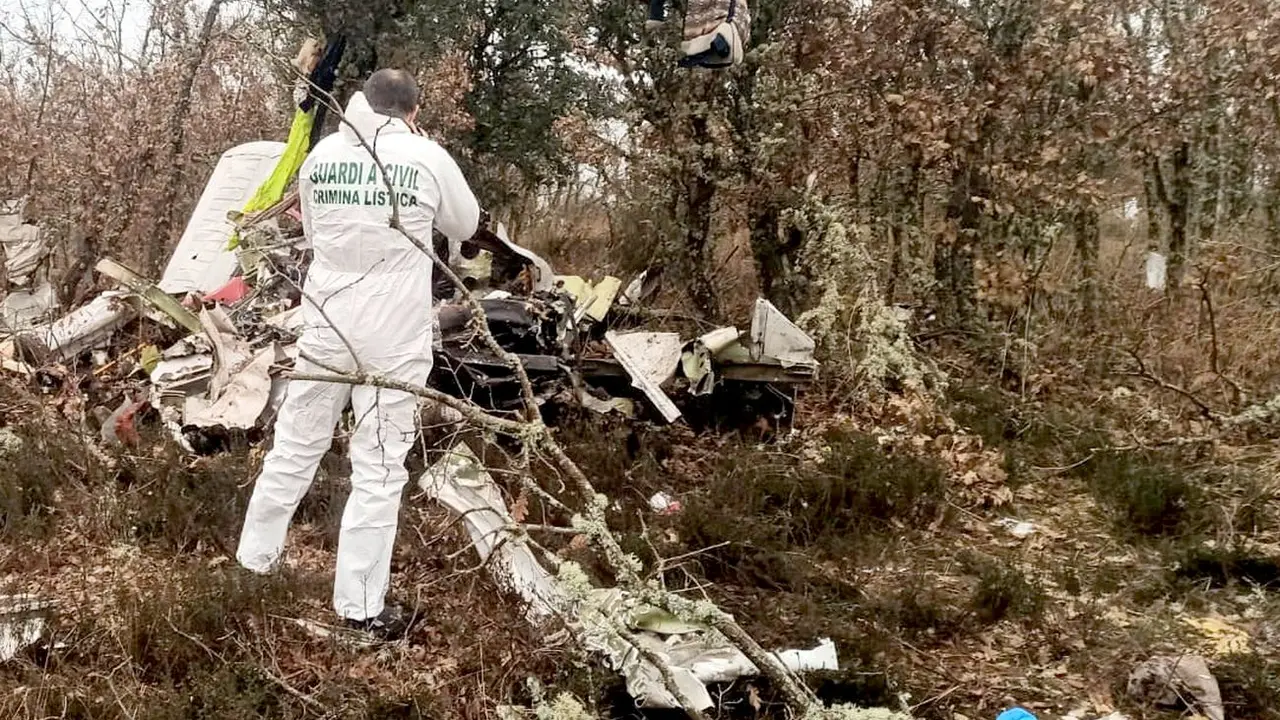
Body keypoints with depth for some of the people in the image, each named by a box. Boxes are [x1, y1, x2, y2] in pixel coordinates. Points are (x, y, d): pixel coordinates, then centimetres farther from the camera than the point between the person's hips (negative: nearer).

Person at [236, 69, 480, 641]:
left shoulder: (321, 156, 3)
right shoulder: (428, 158, -6)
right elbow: (465, 226, 10)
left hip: (326, 328, 4)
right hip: (394, 338, -4)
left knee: (295, 448, 18)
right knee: (379, 469, 3)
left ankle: (255, 559, 33)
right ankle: (360, 604, 9)